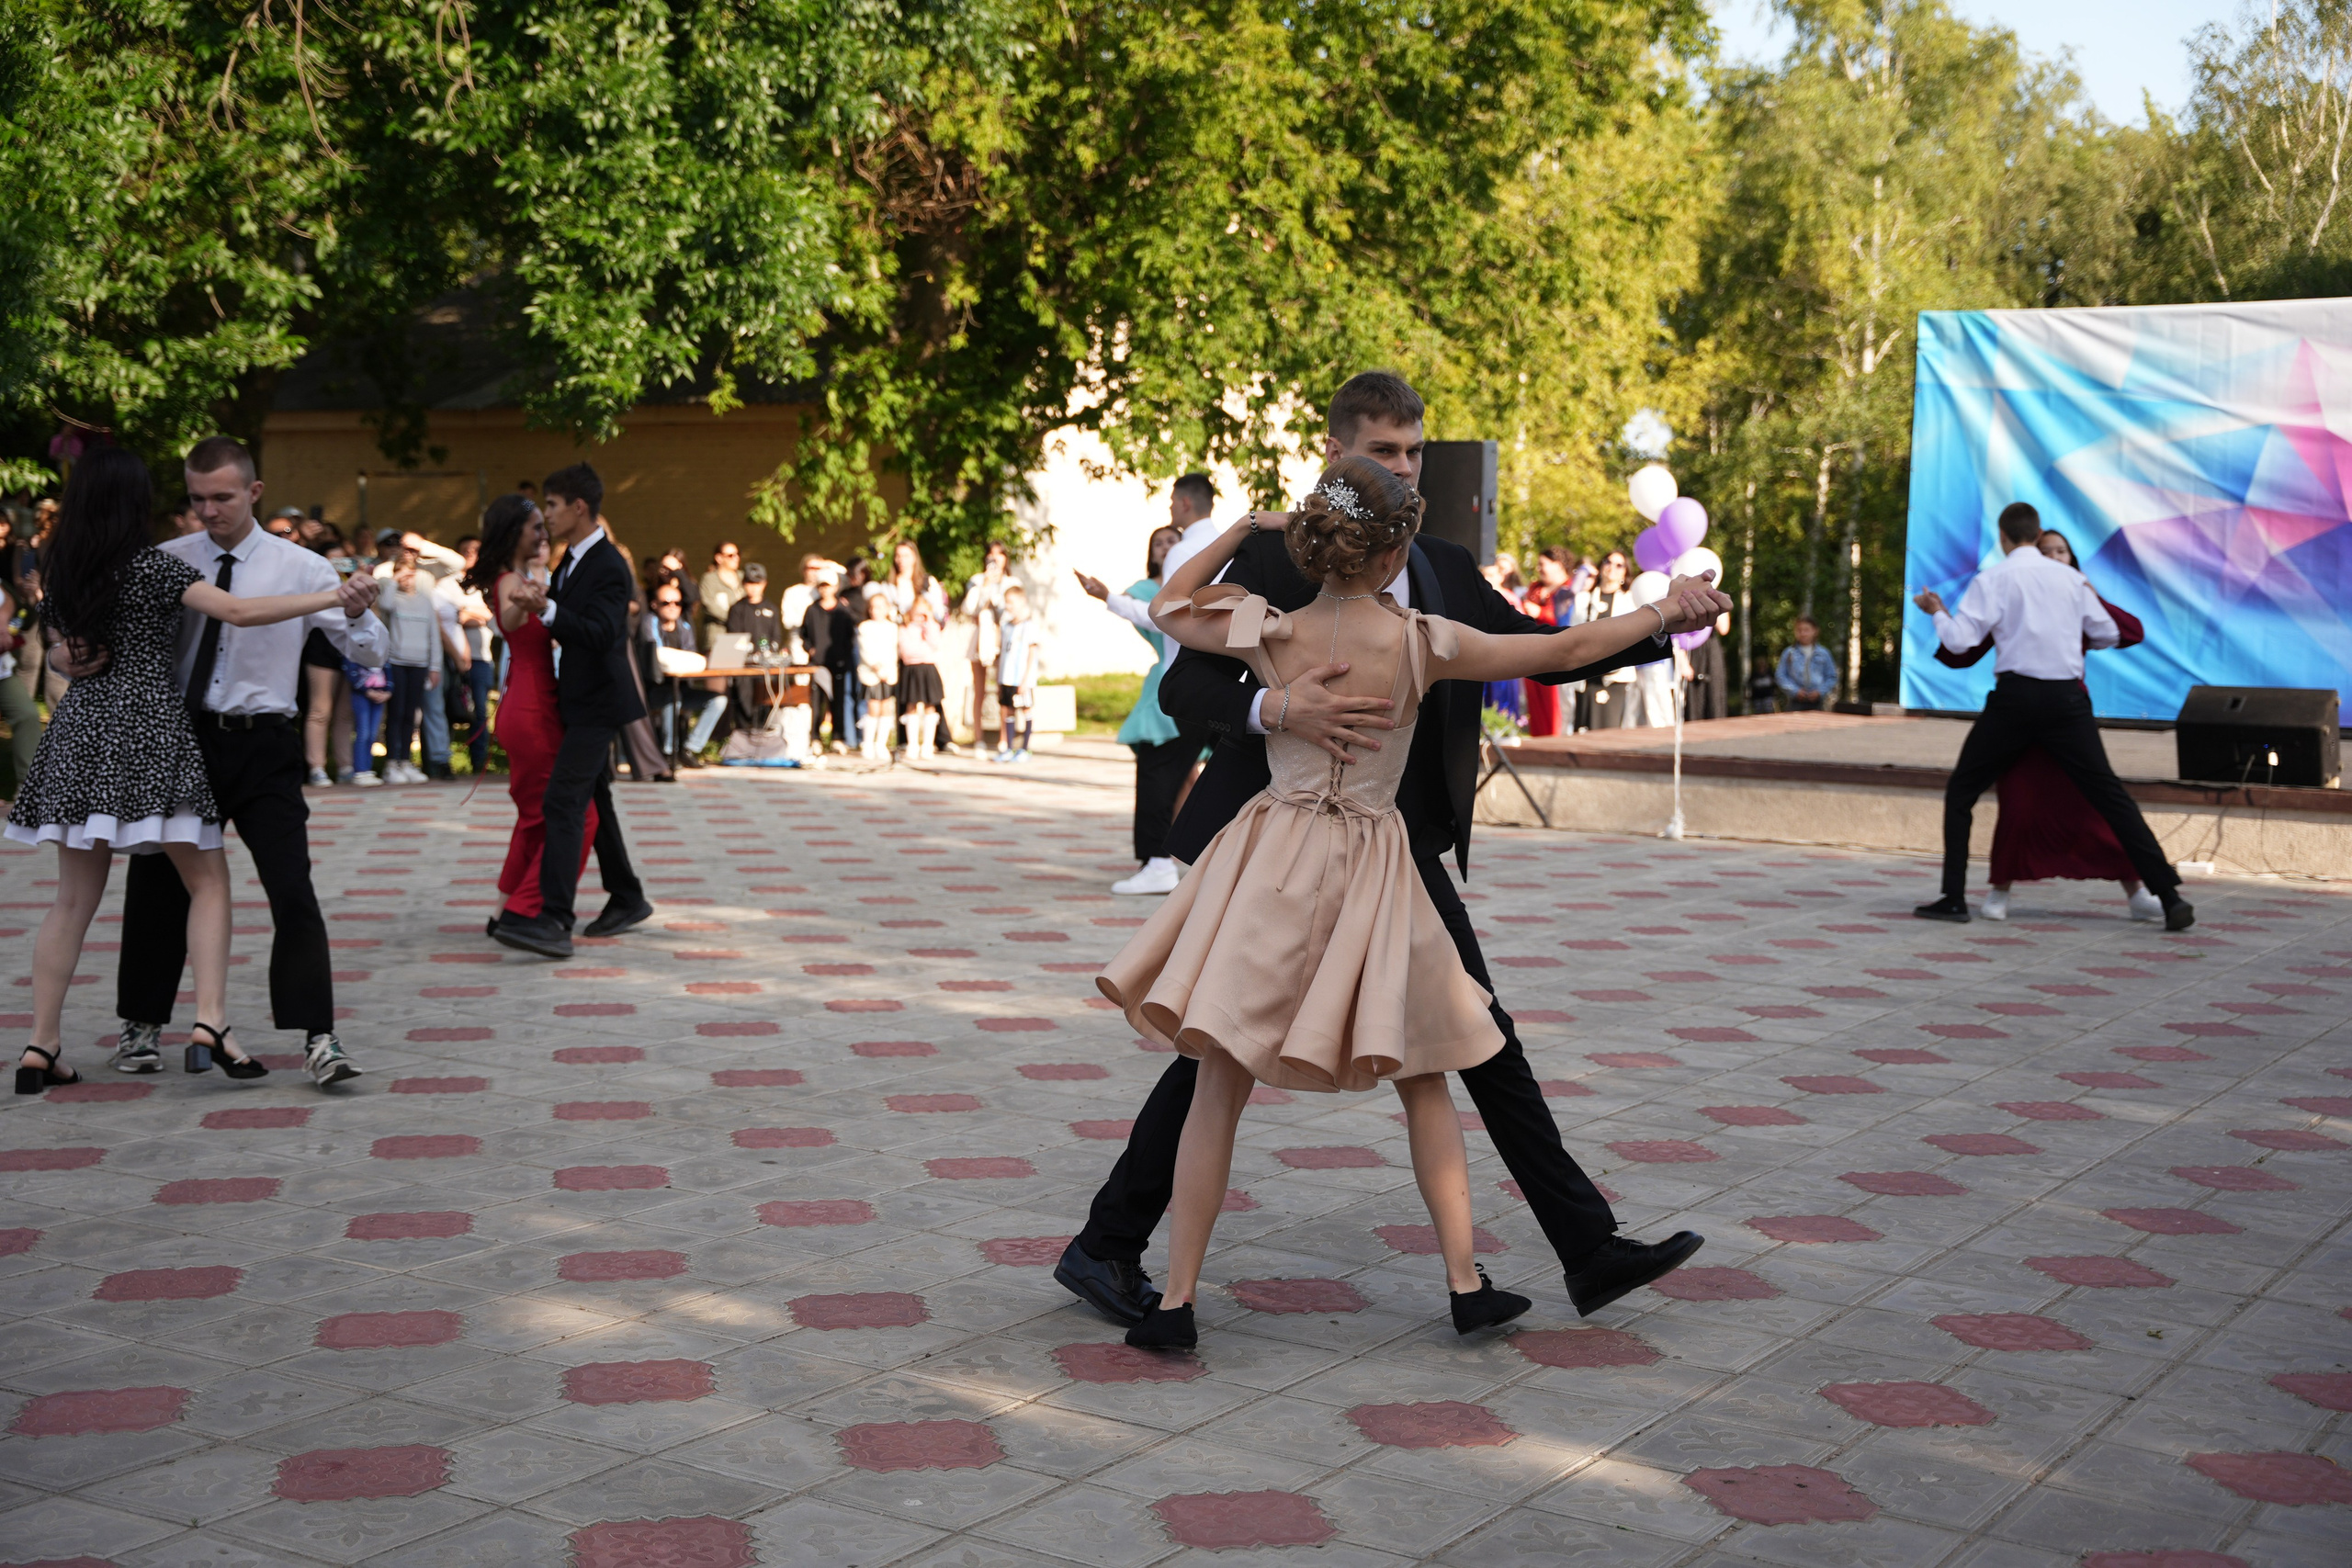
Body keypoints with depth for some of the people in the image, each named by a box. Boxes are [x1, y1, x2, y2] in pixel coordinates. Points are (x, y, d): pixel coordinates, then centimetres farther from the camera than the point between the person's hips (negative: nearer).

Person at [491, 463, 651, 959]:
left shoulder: (609, 568, -19)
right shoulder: (573, 559, 11)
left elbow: (600, 634, -30)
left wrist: (545, 607, -39)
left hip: (597, 703, -10)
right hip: (581, 700, 10)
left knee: (563, 803, -17)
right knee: (593, 799, 17)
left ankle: (553, 921, -21)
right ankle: (627, 899, 29)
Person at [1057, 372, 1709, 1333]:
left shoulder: (1446, 571, 11)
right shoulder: (1275, 560, -7)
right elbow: (1183, 687, -13)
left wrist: (1664, 624, 1)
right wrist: (1275, 710, -32)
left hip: (1404, 850, 6)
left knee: (1486, 1045, 9)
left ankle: (1593, 1253, 16)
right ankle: (1106, 1247, 13)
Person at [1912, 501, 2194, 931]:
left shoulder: (1992, 579, -1)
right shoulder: (2070, 577, 10)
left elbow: (1959, 641, -8)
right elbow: (2108, 635, 17)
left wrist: (1937, 612, 11)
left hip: (2015, 697, -3)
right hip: (2067, 698, 3)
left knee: (1961, 791, 12)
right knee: (2109, 795, 6)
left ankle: (1954, 899, 5)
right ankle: (2169, 897, 0)